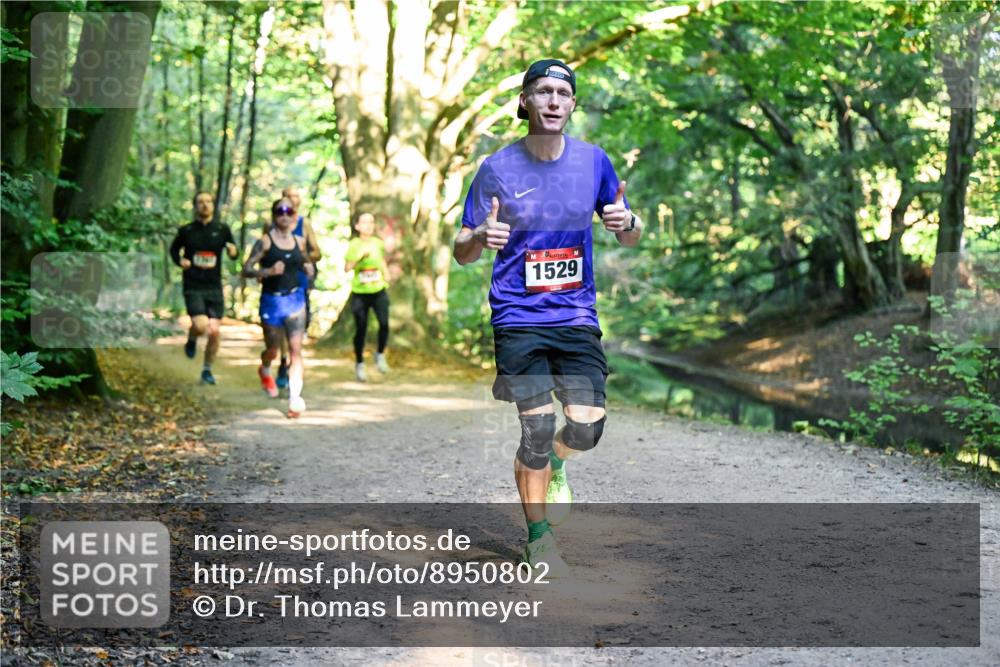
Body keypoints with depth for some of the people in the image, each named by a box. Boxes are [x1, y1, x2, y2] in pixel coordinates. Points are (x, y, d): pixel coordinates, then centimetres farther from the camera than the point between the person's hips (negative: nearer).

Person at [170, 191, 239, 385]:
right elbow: (174, 249, 17)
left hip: (214, 288, 2)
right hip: (193, 287, -2)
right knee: (201, 325, -21)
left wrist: (233, 251, -15)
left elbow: (234, 253, 9)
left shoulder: (222, 230, 3)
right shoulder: (186, 231, 1)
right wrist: (180, 261, -4)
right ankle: (191, 340, 16)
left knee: (214, 331, -1)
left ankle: (207, 369, 20)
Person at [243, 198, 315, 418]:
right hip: (271, 300, -2)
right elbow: (247, 269, -10)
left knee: (296, 349, -11)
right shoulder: (265, 241, -7)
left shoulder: (299, 242, 6)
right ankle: (265, 371, 49)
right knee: (273, 350, 13)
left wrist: (309, 269, 1)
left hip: (295, 299, 2)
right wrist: (268, 271, -26)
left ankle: (295, 398, -15)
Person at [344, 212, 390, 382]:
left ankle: (380, 355, 9)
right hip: (360, 293, -2)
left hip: (379, 291, 2)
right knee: (361, 329, 2)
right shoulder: (354, 244, -5)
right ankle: (359, 363, 20)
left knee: (384, 324, -15)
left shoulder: (378, 243, 5)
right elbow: (347, 268, -13)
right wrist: (360, 256, -24)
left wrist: (387, 280, 14)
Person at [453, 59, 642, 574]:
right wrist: (480, 237, -23)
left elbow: (628, 238, 12)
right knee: (538, 427, -10)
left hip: (577, 316, 2)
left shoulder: (593, 160, 3)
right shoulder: (497, 168, -3)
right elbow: (462, 254, 1)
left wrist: (627, 223, -12)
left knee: (587, 425, -9)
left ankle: (551, 463, 30)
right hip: (518, 319, -2)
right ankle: (539, 539, 12)